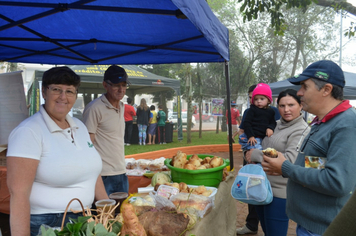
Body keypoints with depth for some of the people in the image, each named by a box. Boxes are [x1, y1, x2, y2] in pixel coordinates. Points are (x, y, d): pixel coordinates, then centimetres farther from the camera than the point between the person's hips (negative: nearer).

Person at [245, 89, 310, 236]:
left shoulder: (301, 130, -15)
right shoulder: (276, 124, 7)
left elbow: (290, 160, -26)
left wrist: (256, 154, -19)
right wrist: (251, 156, -2)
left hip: (279, 192, -7)